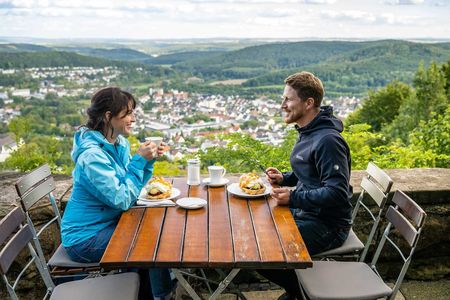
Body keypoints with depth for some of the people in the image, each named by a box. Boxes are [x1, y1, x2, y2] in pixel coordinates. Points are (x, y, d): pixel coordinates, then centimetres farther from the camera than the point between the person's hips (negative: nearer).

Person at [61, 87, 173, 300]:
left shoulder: (120, 143, -1)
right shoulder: (92, 156, -27)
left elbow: (133, 187, 6)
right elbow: (123, 200, -27)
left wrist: (149, 160, -9)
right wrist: (139, 160, -24)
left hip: (108, 222, 8)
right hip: (85, 239, -8)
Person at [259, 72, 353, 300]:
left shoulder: (328, 140, -24)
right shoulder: (307, 132, 9)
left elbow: (337, 193, -28)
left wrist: (293, 198, -26)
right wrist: (283, 178, 3)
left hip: (328, 225, -10)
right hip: (306, 213, 10)